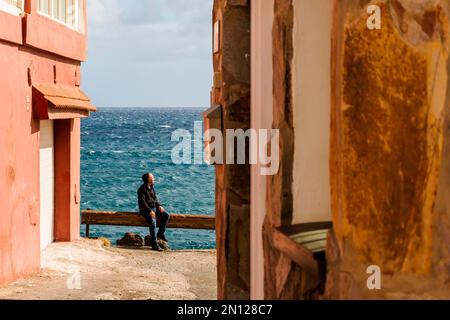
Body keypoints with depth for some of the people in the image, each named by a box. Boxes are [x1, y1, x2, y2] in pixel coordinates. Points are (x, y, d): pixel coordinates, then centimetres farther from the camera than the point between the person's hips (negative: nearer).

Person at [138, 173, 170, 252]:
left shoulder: (152, 187, 11)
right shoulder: (142, 189, -14)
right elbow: (142, 202, -19)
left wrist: (159, 205, 0)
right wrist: (150, 211, -25)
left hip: (154, 207, 8)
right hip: (145, 210, -8)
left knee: (166, 215, -12)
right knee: (152, 222, -29)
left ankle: (161, 234, 2)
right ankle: (154, 245, -26)